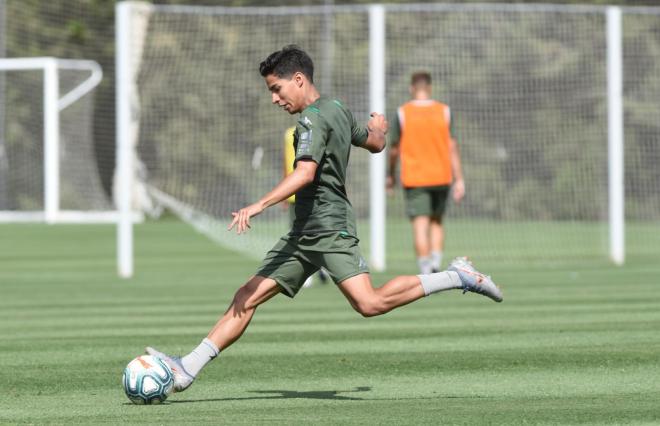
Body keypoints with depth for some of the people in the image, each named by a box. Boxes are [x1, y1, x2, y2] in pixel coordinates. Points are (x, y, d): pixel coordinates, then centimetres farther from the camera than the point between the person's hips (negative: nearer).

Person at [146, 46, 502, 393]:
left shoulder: (313, 118, -12)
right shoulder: (338, 110, 15)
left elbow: (305, 173, -26)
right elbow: (375, 144, 31)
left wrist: (261, 205, -33)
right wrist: (377, 128, 56)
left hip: (329, 229, -10)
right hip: (304, 234, 10)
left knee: (370, 303, -22)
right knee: (247, 297, 2)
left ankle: (458, 277, -7)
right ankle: (188, 368, -2)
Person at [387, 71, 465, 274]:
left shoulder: (403, 113, -4)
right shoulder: (444, 111, 0)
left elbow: (394, 149, 2)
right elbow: (452, 147, -3)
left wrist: (391, 175, 18)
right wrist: (459, 179, 0)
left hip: (414, 178, -2)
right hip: (441, 177, 2)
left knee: (420, 226, -3)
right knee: (437, 222, 17)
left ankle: (425, 271, -11)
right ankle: (436, 262, 2)